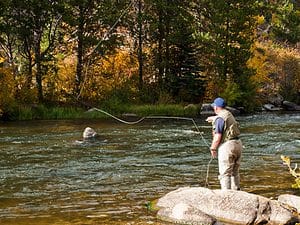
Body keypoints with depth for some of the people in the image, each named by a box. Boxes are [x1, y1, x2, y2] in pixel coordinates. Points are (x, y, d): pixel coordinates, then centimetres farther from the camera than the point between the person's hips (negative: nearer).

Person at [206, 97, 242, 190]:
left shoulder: (219, 118, -14)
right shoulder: (229, 114, 14)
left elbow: (218, 137, -18)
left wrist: (213, 148, -5)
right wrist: (213, 118, 58)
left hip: (227, 146, -9)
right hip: (237, 144, 9)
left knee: (225, 174, -6)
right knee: (235, 172, 19)